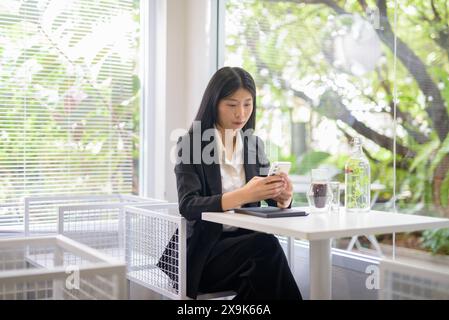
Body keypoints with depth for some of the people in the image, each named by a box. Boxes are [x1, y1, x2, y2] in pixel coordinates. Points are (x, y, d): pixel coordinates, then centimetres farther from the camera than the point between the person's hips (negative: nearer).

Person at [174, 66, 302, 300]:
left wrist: (283, 197, -19)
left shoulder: (254, 144, 11)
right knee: (266, 245, -31)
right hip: (204, 251, -4)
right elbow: (188, 206, -17)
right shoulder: (190, 144, -5)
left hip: (247, 244, 4)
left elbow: (274, 203, 6)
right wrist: (242, 195, -32)